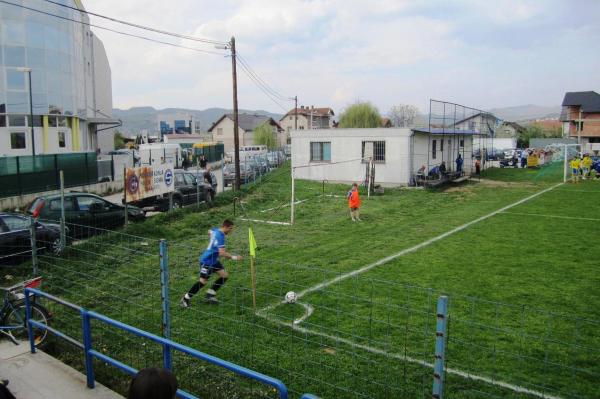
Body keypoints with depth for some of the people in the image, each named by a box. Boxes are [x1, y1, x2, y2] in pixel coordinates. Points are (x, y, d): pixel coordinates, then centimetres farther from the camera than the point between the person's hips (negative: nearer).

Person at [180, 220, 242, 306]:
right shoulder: (220, 236, -27)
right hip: (207, 261, -10)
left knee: (225, 275, 3)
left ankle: (210, 294, 13)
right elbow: (222, 253, -34)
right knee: (203, 281, -5)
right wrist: (234, 257, -28)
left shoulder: (216, 230, 2)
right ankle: (185, 299, 9)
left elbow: (210, 232, 27)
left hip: (213, 260, 10)